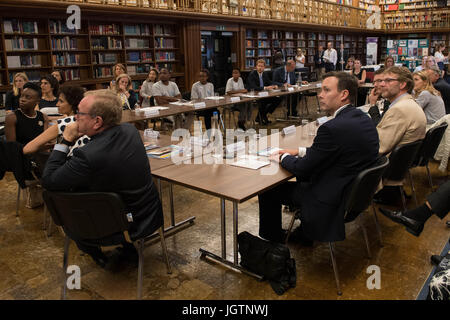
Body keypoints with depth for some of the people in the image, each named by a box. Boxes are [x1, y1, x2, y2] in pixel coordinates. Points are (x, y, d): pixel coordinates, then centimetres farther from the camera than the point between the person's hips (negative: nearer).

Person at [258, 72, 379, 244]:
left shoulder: (333, 128, -28)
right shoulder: (363, 118, 2)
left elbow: (302, 169, -18)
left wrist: (284, 157, 1)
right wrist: (299, 151, 9)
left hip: (333, 198, -10)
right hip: (355, 189, 10)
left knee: (268, 189, 3)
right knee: (303, 179, 32)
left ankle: (272, 241, 26)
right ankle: (304, 234, 37)